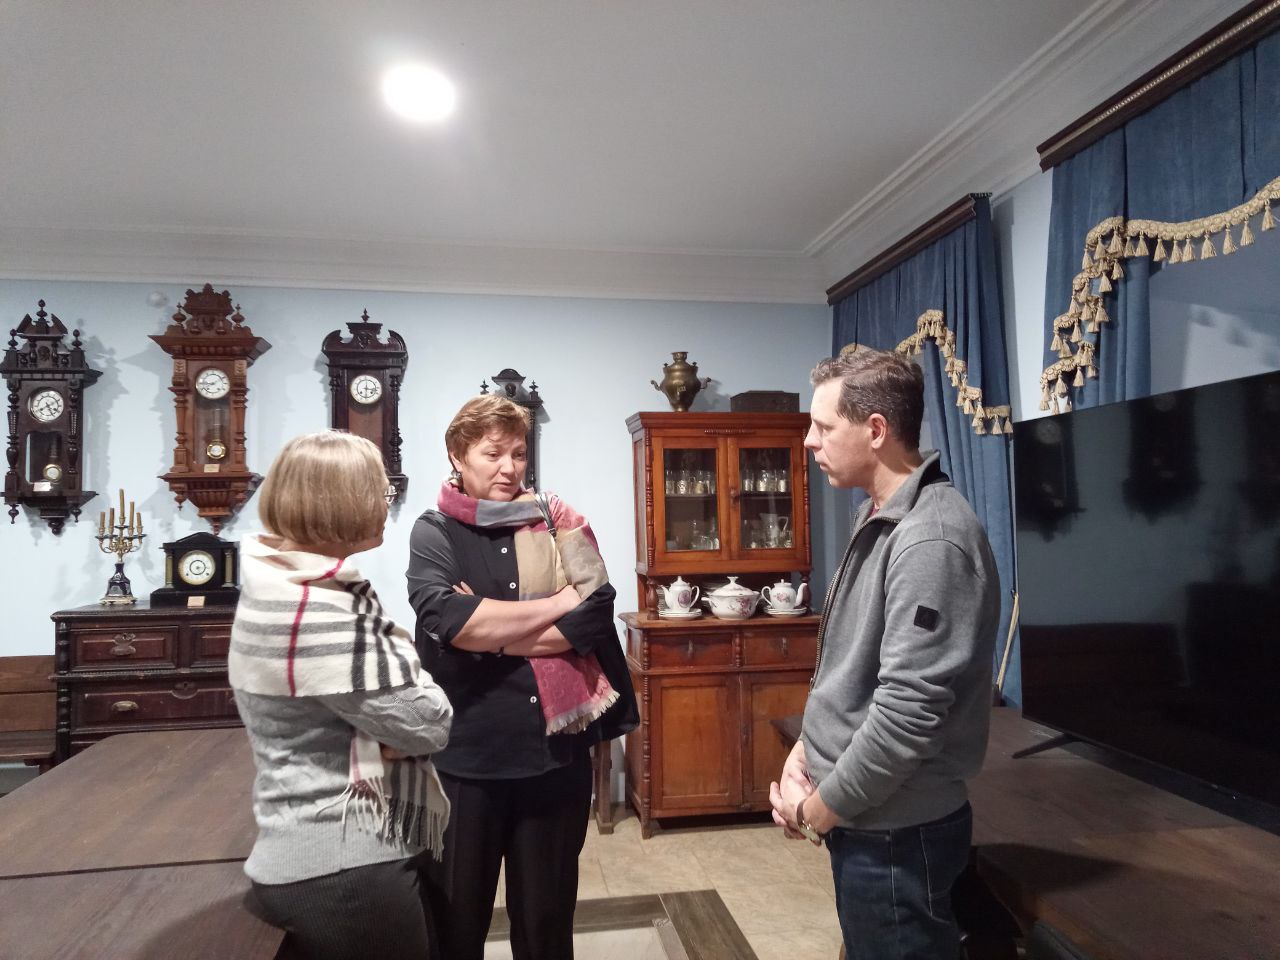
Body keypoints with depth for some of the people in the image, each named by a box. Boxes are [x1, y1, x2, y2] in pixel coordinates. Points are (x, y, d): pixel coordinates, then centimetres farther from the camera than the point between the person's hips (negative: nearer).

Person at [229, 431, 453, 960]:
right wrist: (406, 657, -5)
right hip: (346, 871, -10)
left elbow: (373, 702, 10)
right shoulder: (319, 611, -26)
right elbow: (428, 725, -24)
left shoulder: (281, 587, 7)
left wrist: (395, 655, -13)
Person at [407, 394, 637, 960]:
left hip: (556, 749, 1)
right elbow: (446, 620, -21)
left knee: (547, 912, 17)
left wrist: (489, 631, -14)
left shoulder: (556, 523, 2)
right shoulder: (433, 533, -3)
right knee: (457, 913, 17)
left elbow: (595, 614, -10)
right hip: (466, 757, -1)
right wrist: (558, 604, -14)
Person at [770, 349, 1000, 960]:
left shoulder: (931, 540, -25)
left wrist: (819, 809, -15)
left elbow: (907, 711, -27)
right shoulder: (875, 520, 6)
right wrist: (803, 753, 2)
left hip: (898, 834, -9)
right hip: (863, 819, 9)